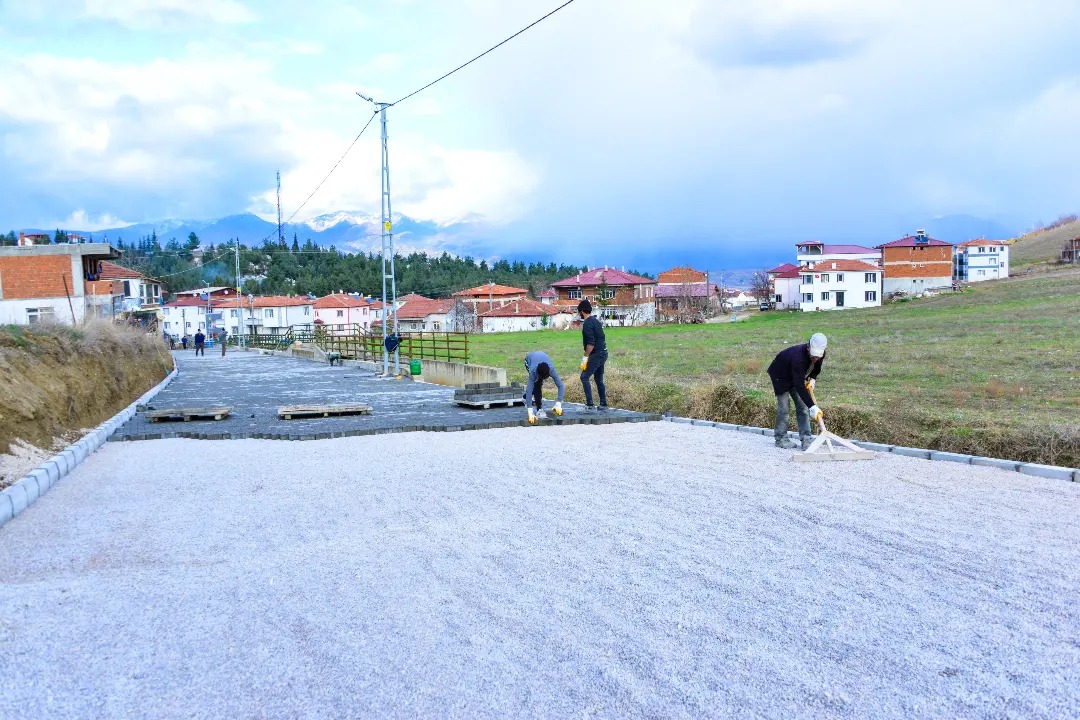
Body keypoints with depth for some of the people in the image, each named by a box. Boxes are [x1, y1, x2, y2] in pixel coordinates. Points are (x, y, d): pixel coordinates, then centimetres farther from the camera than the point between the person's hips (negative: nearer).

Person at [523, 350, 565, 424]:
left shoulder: (551, 370, -39)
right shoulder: (533, 371, -43)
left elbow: (560, 386, -37)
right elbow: (529, 390, -44)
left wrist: (558, 404, -47)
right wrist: (530, 413, -49)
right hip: (529, 359, -3)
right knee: (537, 384, -20)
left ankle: (525, 397, 26)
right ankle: (539, 410, -15)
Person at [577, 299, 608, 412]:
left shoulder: (587, 323, -14)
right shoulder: (596, 321, 15)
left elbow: (591, 343, -22)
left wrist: (585, 357, -18)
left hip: (596, 354, -9)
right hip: (603, 353, 9)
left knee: (584, 377, -7)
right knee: (599, 379, 15)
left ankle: (590, 406, -11)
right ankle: (603, 405, 17)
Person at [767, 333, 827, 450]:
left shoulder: (821, 354, -21)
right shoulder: (798, 357, -43)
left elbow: (816, 368, 7)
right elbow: (799, 386, -44)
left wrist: (812, 379, -12)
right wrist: (812, 407, -46)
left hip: (797, 377, 6)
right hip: (781, 376, -6)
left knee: (803, 407, 0)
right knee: (783, 408, -8)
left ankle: (806, 439, 2)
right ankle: (781, 439, 3)